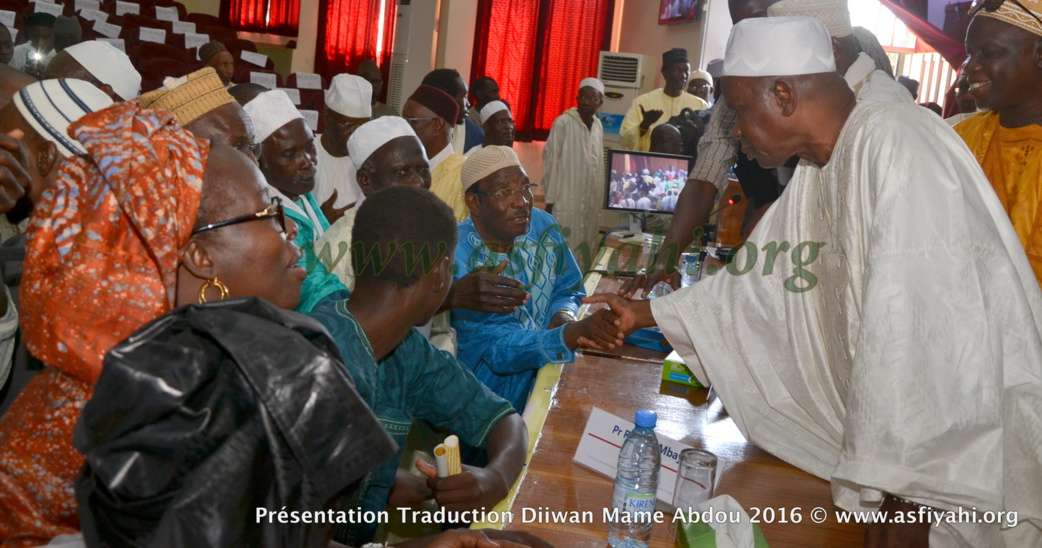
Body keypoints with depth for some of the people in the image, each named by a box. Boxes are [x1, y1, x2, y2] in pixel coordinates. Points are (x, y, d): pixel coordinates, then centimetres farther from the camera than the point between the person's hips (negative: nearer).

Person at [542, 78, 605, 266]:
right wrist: (550, 200, -10)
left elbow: (598, 165, 14)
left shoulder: (598, 126, 9)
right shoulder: (563, 123, -9)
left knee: (586, 253, 10)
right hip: (566, 201, -6)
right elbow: (551, 162, -9)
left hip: (591, 202, 6)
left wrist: (600, 199, 13)